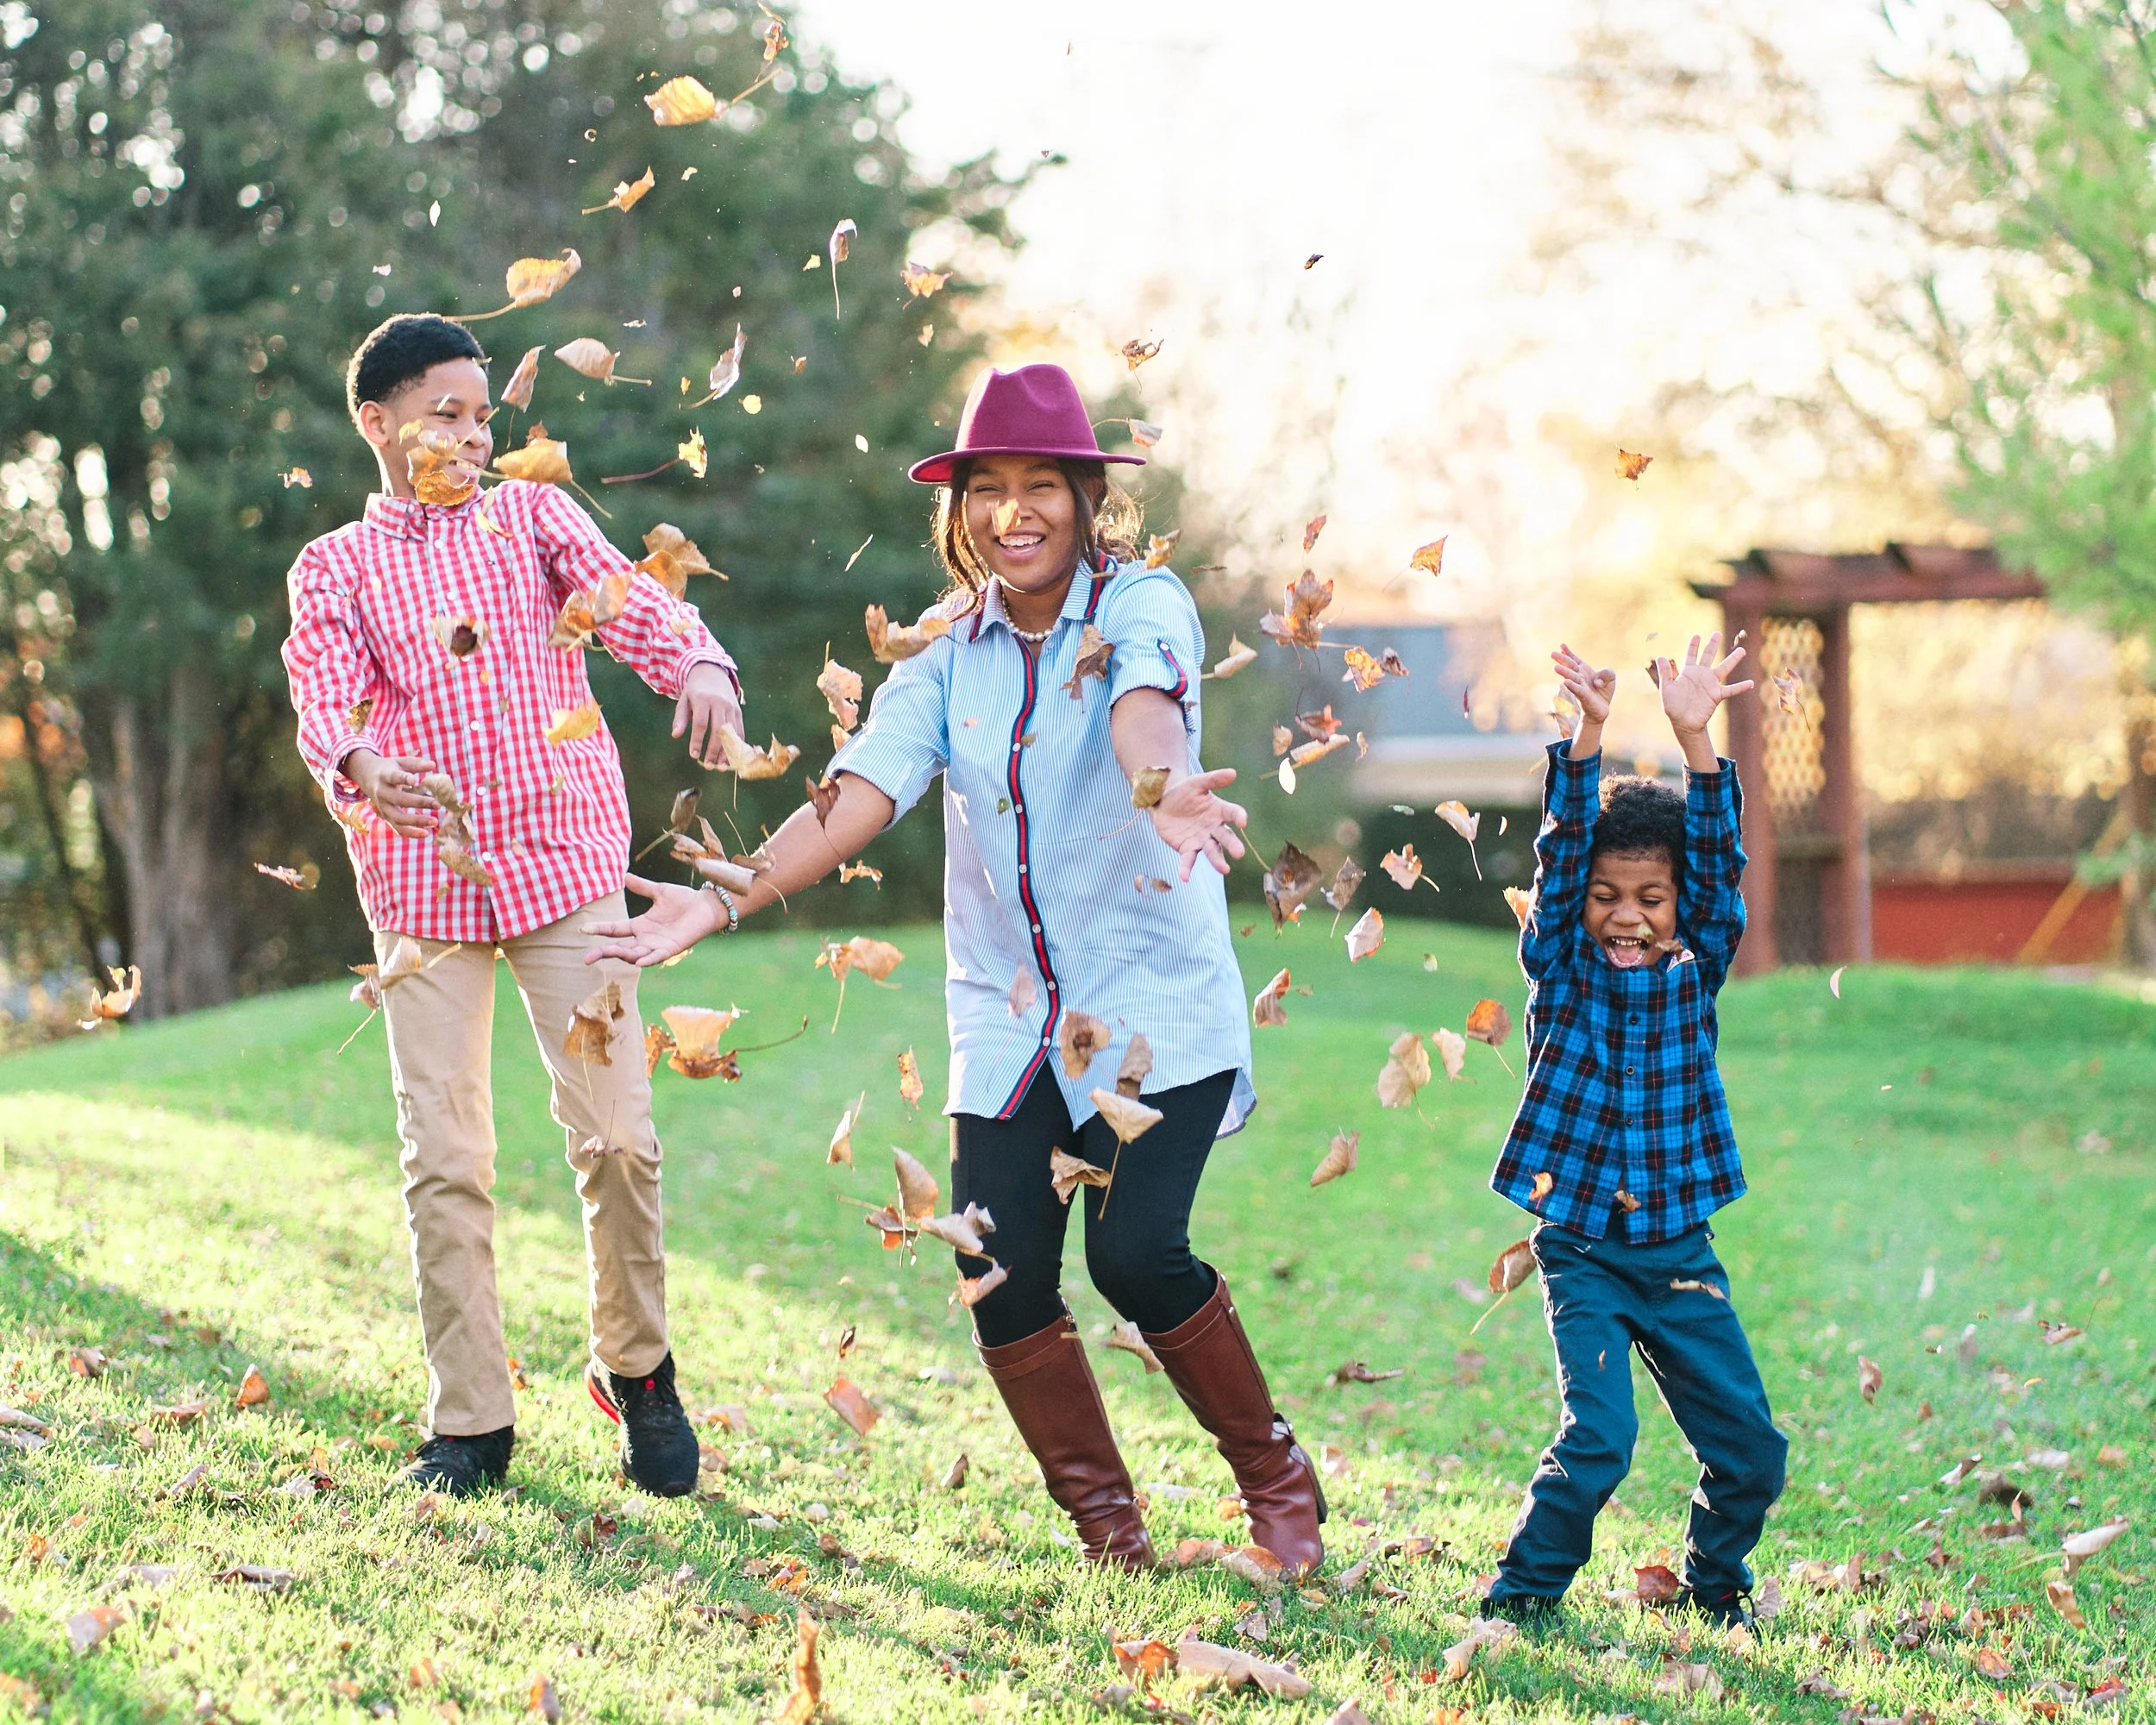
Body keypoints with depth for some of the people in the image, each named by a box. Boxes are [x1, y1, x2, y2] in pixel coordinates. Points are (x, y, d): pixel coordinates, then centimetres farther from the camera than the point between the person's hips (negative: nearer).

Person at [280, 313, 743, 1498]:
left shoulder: (534, 515, 10)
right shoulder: (335, 569, 7)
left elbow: (632, 602, -7)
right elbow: (325, 700, -10)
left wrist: (699, 667, -30)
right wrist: (362, 767, -34)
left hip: (563, 859, 0)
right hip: (423, 880, 0)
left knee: (616, 1132, -6)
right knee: (444, 1156, -1)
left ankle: (637, 1370, 16)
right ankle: (469, 1423, 9)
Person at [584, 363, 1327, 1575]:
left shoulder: (1142, 607, -4)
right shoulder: (951, 656, 8)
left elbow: (1144, 703, -28)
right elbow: (862, 791, -4)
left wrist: (1162, 790, -51)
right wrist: (726, 902, -17)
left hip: (1154, 1002, -4)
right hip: (1012, 1017, 4)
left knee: (1136, 1255, -16)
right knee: (1003, 1280, -5)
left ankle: (1276, 1478, 9)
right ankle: (1107, 1525, 16)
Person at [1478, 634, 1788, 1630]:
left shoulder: (1694, 973, 2)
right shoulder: (1562, 972, -1)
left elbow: (1718, 867, -10)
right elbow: (1560, 857, -13)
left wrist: (1694, 740, -23)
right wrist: (1588, 737, -26)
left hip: (1680, 1252, 3)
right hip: (1583, 1250, -3)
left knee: (1752, 1450, 3)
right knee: (1598, 1437, -17)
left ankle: (1714, 1583, 29)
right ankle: (1521, 1594, 1)